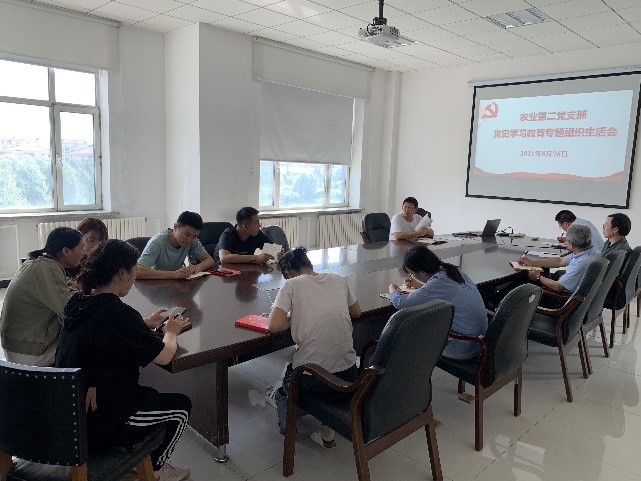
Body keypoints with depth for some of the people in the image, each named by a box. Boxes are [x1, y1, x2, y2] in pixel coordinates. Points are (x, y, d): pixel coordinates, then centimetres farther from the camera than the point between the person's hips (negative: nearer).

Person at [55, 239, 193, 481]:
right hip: (100, 423, -9)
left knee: (148, 394, 29)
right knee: (181, 407, 10)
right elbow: (164, 357, -19)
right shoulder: (118, 313, -27)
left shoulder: (77, 304, -2)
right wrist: (171, 331, 1)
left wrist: (145, 324, 11)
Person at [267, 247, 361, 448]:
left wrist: (292, 318, 3)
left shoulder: (291, 284, -5)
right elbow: (356, 312, 20)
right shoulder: (337, 279, 7)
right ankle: (327, 433, 33)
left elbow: (274, 326, -15)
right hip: (348, 374, 4)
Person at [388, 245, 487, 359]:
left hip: (462, 350, -8)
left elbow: (400, 303, -18)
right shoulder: (456, 272, 1)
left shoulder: (438, 283, -23)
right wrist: (420, 285, 27)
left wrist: (393, 290, 4)